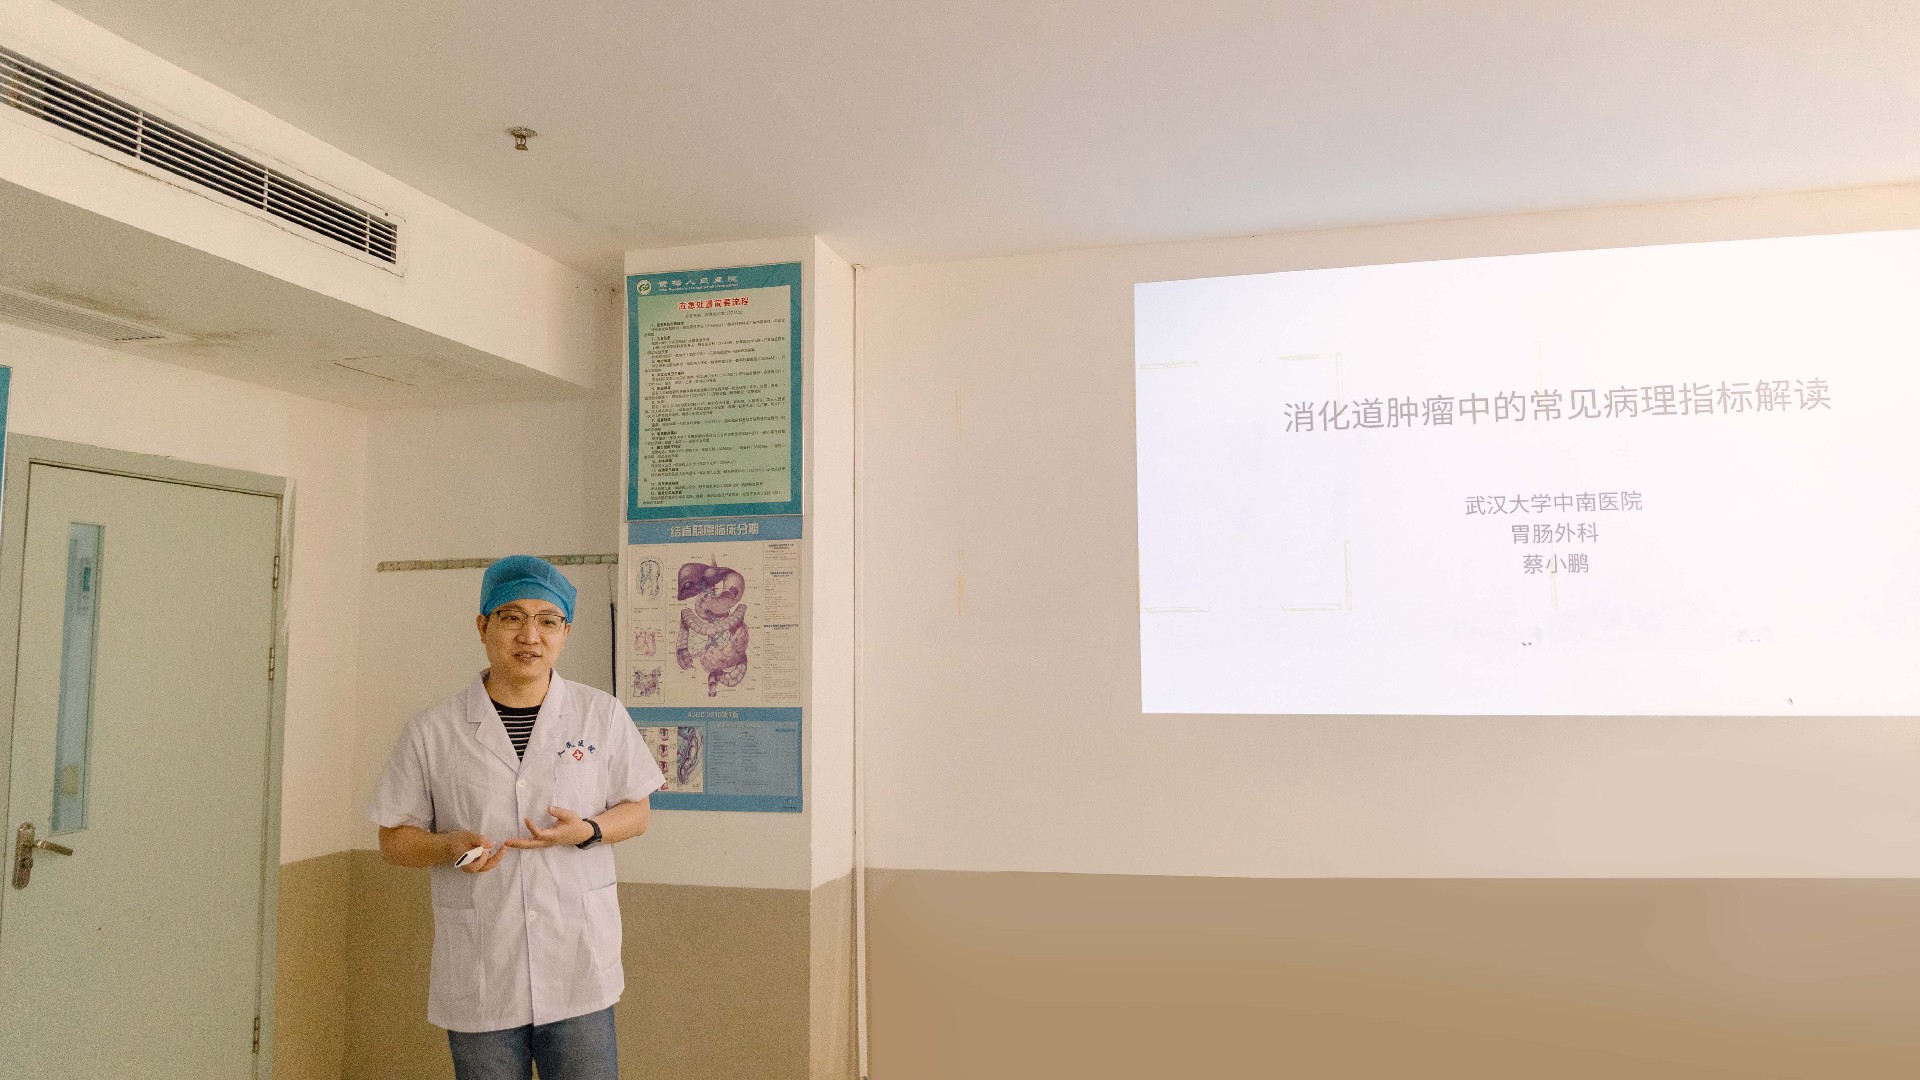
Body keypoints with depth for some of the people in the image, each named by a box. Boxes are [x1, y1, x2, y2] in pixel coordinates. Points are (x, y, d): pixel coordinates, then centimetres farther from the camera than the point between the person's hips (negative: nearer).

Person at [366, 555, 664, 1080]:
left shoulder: (601, 715, -1)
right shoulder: (432, 731, -2)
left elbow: (636, 814, 7)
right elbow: (394, 840, 5)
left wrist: (586, 831, -14)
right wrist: (450, 846, -15)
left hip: (578, 969, 0)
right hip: (478, 976, 0)